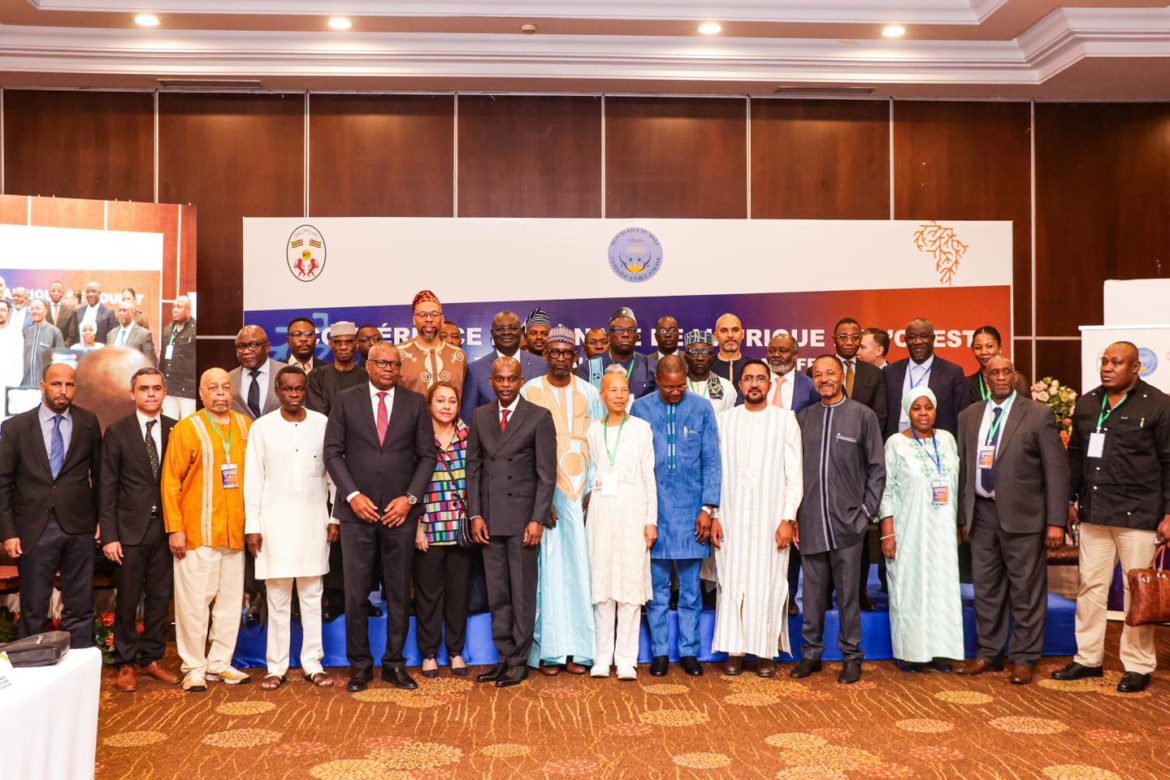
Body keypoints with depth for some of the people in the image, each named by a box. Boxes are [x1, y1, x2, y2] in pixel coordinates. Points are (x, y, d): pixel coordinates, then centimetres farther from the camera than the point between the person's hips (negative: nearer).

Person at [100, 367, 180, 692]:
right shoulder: (117, 432, 0)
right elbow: (108, 488, -2)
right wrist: (109, 535, -7)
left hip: (166, 526, 2)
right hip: (131, 528, -2)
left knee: (160, 596, 9)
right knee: (128, 599, 4)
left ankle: (151, 658, 22)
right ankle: (126, 664, 16)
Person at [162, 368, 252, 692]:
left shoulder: (246, 427, 8)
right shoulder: (186, 429, -2)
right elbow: (170, 482, -3)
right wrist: (175, 528, -9)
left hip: (235, 532, 4)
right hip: (198, 532, -4)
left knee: (230, 600, 9)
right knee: (194, 601, 0)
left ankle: (220, 664, 20)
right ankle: (194, 667, 12)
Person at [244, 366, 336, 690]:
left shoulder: (322, 424, 3)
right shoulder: (261, 427, 2)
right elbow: (253, 480, 1)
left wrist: (335, 518, 2)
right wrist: (252, 526, -2)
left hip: (314, 520, 1)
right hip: (275, 520, -1)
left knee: (312, 595, 6)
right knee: (277, 596, 3)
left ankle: (313, 663, 13)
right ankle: (276, 666, 11)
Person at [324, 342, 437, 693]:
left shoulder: (415, 402, 7)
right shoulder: (345, 400, 5)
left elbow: (426, 455, 5)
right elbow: (333, 452, 2)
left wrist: (410, 497, -6)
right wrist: (352, 495, -8)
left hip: (400, 511, 1)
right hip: (357, 509, -1)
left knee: (399, 592, 6)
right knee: (355, 593, 2)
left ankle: (395, 663, 17)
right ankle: (360, 664, 14)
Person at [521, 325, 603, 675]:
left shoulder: (589, 393, 9)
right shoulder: (530, 392, 2)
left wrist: (593, 491, -4)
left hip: (581, 492, 2)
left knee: (580, 566, 1)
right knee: (548, 567, -2)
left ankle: (577, 648, 7)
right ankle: (548, 649, 4)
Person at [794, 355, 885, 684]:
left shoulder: (863, 415, 1)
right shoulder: (804, 418, 10)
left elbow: (877, 468, 2)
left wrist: (866, 511, -3)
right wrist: (793, 514, 5)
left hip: (847, 522, -2)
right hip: (810, 522, 3)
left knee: (848, 593, 5)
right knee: (813, 593, 9)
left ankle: (852, 656, 17)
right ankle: (811, 653, 20)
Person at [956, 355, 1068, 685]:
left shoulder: (1038, 414, -3)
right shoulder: (969, 416, 9)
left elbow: (1056, 469, -5)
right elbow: (962, 468, 11)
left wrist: (1056, 521, -10)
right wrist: (962, 515, 8)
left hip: (1022, 515, -4)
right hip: (981, 513, 4)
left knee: (1025, 590, 3)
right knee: (985, 587, 12)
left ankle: (1024, 658, 16)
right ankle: (989, 653, 24)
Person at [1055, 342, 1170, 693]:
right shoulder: (1086, 404, 9)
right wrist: (1071, 500, 14)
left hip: (1138, 515, -5)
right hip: (1094, 513, 5)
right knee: (1091, 586, 10)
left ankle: (1138, 666, 15)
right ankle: (1088, 658, 21)